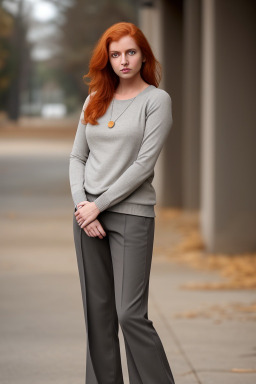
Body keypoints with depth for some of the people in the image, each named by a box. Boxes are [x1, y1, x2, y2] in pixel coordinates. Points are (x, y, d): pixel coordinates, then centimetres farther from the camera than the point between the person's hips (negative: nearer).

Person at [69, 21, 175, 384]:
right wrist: (82, 206, -4)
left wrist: (99, 205, -11)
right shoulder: (94, 101, 12)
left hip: (131, 214, -5)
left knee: (130, 314, -10)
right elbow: (77, 157, 12)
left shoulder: (157, 100, -3)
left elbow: (144, 164, -10)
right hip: (89, 214, 5)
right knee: (98, 312, 6)